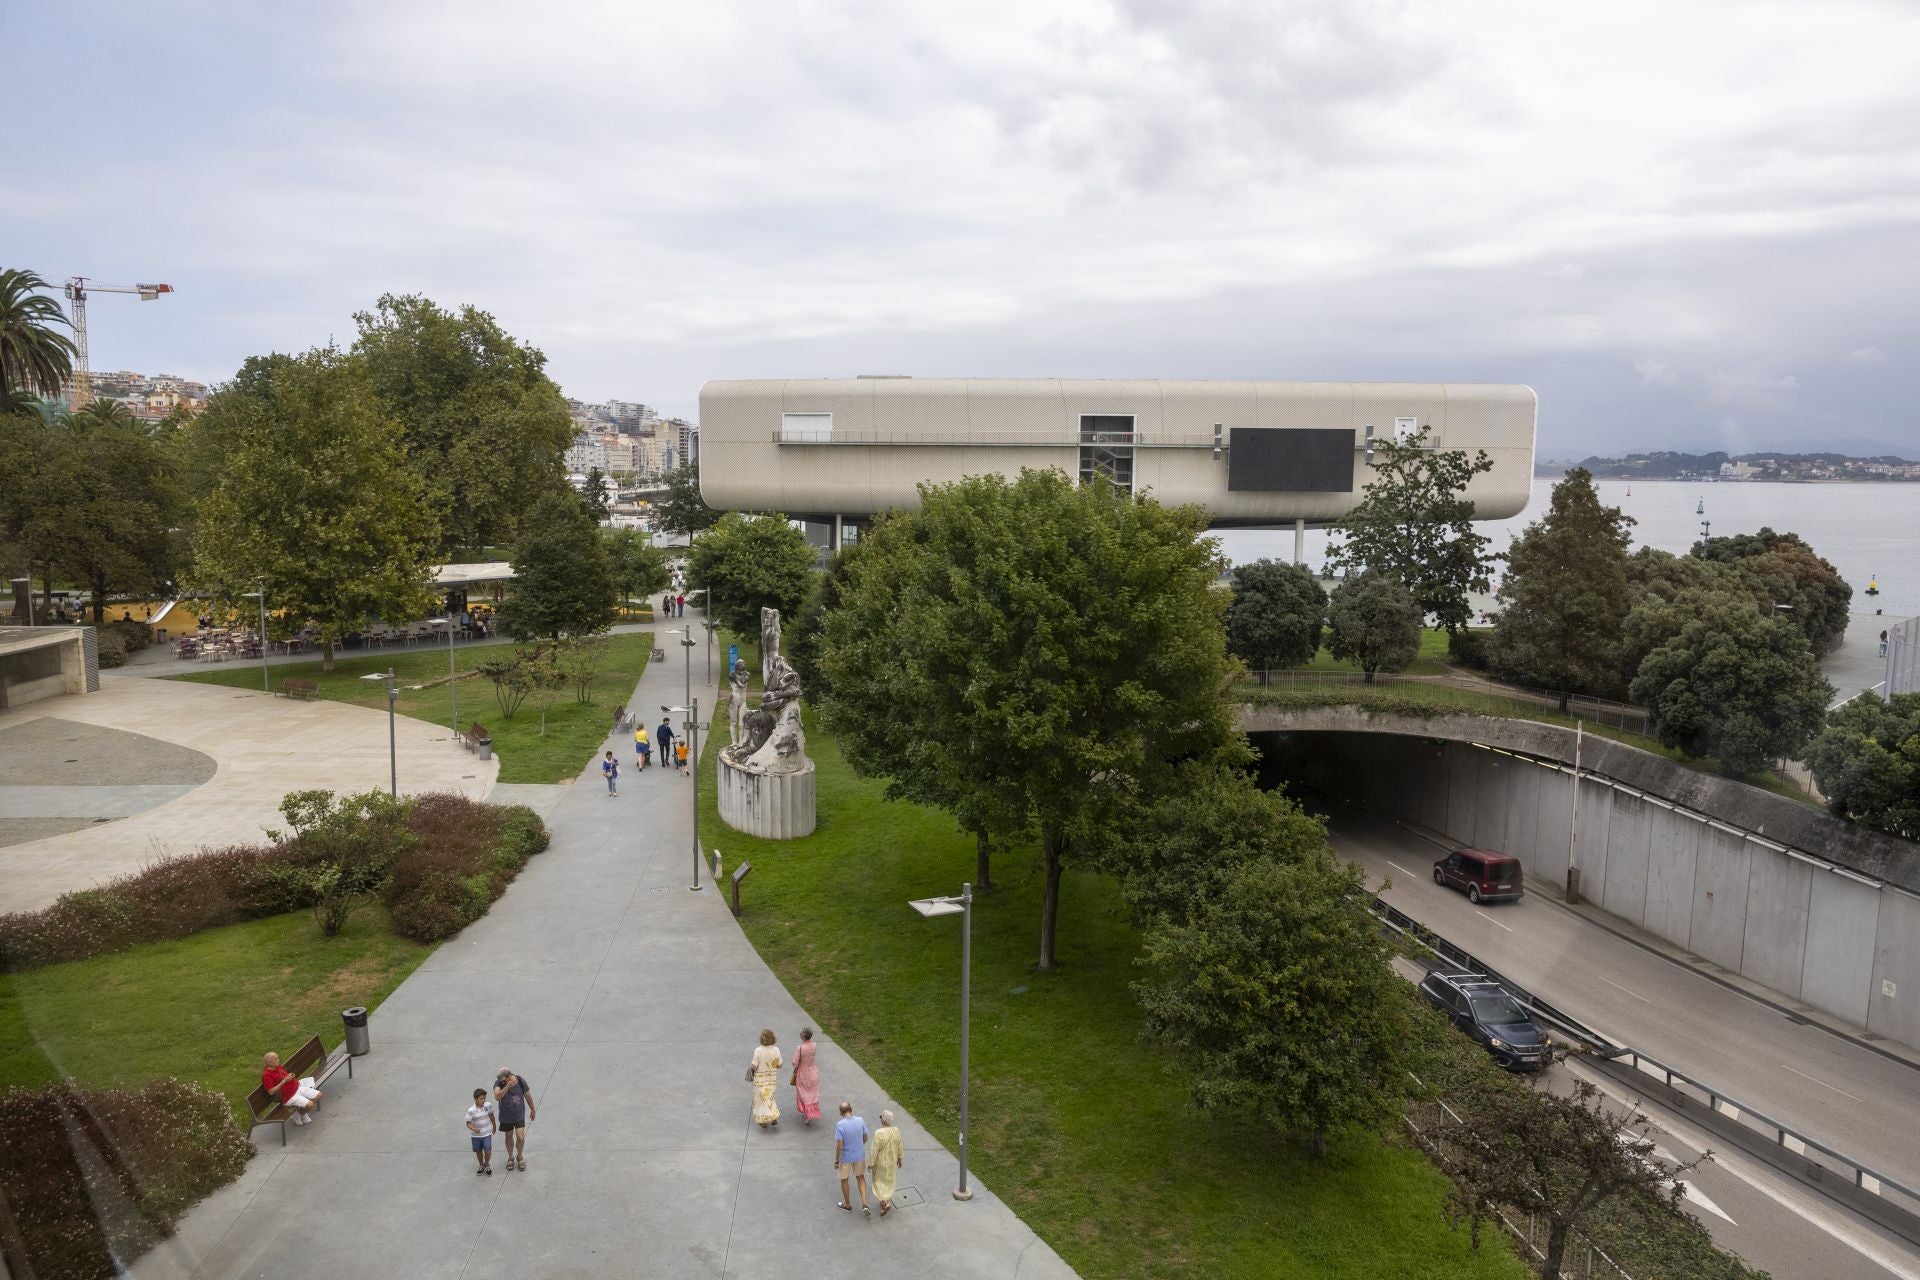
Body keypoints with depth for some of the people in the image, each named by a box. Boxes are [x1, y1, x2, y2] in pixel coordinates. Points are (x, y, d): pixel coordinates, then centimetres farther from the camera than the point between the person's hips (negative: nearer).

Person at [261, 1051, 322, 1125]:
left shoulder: (278, 1067, 6)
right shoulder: (266, 1075, -18)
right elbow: (271, 1092, -22)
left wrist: (290, 1076, 0)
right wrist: (284, 1081, -23)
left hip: (297, 1088, 8)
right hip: (288, 1097, -8)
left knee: (319, 1095, 3)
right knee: (310, 1105, -23)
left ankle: (302, 1111, 18)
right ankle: (299, 1113, 10)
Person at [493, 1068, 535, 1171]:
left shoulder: (520, 1081, -18)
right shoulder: (498, 1083, -20)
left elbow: (528, 1096, -3)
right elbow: (497, 1097, -37)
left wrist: (533, 1110, 8)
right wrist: (508, 1086, -46)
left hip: (519, 1115, 0)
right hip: (506, 1117, 1)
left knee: (520, 1137, -4)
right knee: (509, 1137, 16)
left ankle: (520, 1156, 24)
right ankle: (510, 1158, 40)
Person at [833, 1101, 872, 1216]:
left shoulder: (840, 1125, -25)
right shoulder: (861, 1121, -14)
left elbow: (839, 1146, -22)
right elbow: (865, 1138, -2)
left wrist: (836, 1161, -9)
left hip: (845, 1157, -3)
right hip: (859, 1155, 3)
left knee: (844, 1179, 21)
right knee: (860, 1177, 24)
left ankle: (848, 1205, 38)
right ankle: (864, 1204, 12)